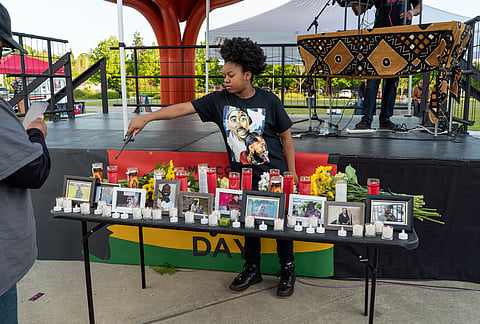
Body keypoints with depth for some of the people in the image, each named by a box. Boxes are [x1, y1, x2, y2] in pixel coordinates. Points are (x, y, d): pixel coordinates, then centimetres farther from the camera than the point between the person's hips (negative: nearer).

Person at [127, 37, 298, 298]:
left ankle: (287, 270, 28)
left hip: (274, 175, -2)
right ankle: (252, 270, 32)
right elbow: (183, 108, -8)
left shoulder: (269, 101, -9)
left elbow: (286, 136, 0)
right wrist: (146, 117, -16)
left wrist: (291, 172, -1)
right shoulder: (219, 100, -4)